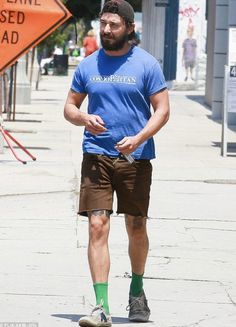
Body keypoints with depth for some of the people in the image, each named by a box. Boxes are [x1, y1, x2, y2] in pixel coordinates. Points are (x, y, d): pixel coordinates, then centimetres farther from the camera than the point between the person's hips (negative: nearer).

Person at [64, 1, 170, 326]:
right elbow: (70, 106, 13)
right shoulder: (88, 65, 7)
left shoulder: (146, 64, -1)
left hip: (136, 158, -1)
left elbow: (162, 109, -2)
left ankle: (137, 291, 35)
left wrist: (139, 138, -18)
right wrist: (84, 118, -10)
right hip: (96, 156, 1)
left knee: (136, 227, 11)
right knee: (98, 227, -10)